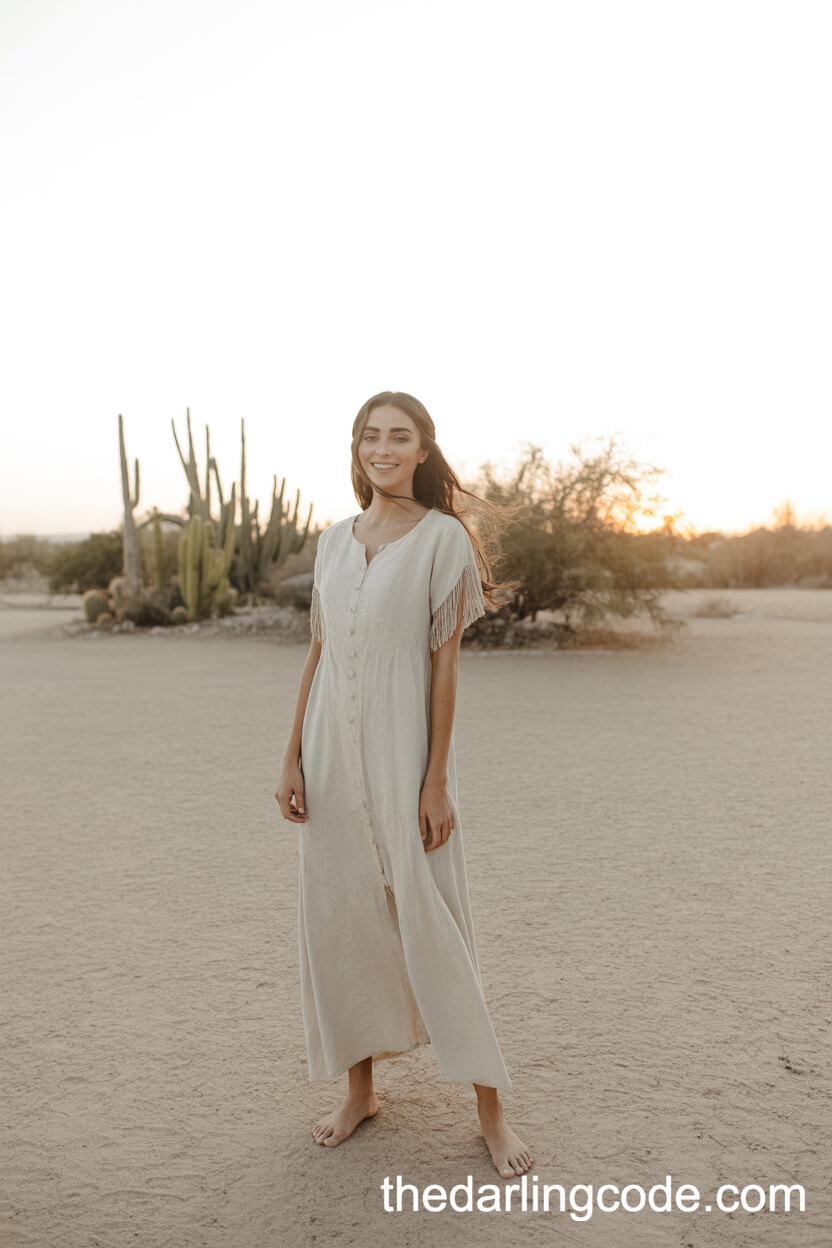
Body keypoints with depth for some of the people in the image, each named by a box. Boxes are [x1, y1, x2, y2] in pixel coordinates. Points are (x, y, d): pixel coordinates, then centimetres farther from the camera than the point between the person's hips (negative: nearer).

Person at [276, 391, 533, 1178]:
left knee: (430, 925, 1)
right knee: (341, 920, 12)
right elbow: (317, 655, 11)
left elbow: (445, 663, -8)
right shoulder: (334, 541, 9)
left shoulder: (442, 537, -5)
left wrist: (436, 781, -11)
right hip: (333, 755, 5)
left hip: (402, 752, -5)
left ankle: (490, 1110, 18)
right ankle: (360, 1090, 30)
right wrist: (292, 759, 6)